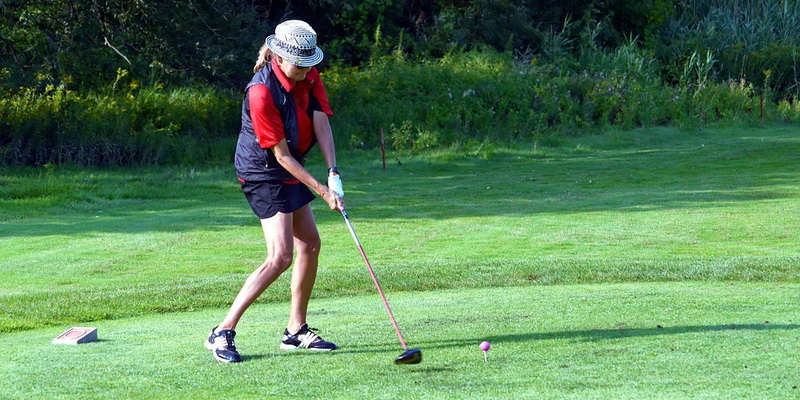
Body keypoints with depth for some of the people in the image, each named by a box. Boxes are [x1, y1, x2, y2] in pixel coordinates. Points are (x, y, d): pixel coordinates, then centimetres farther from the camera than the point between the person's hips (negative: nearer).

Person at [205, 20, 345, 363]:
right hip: (263, 174, -9)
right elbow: (281, 154, -23)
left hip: (290, 172, 9)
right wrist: (320, 190, -22)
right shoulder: (262, 91, -27)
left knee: (310, 244, 12)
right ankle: (222, 333, -14)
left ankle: (297, 330, 24)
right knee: (280, 257, -17)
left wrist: (333, 174, -23)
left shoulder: (309, 76, -3)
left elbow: (321, 123, -11)